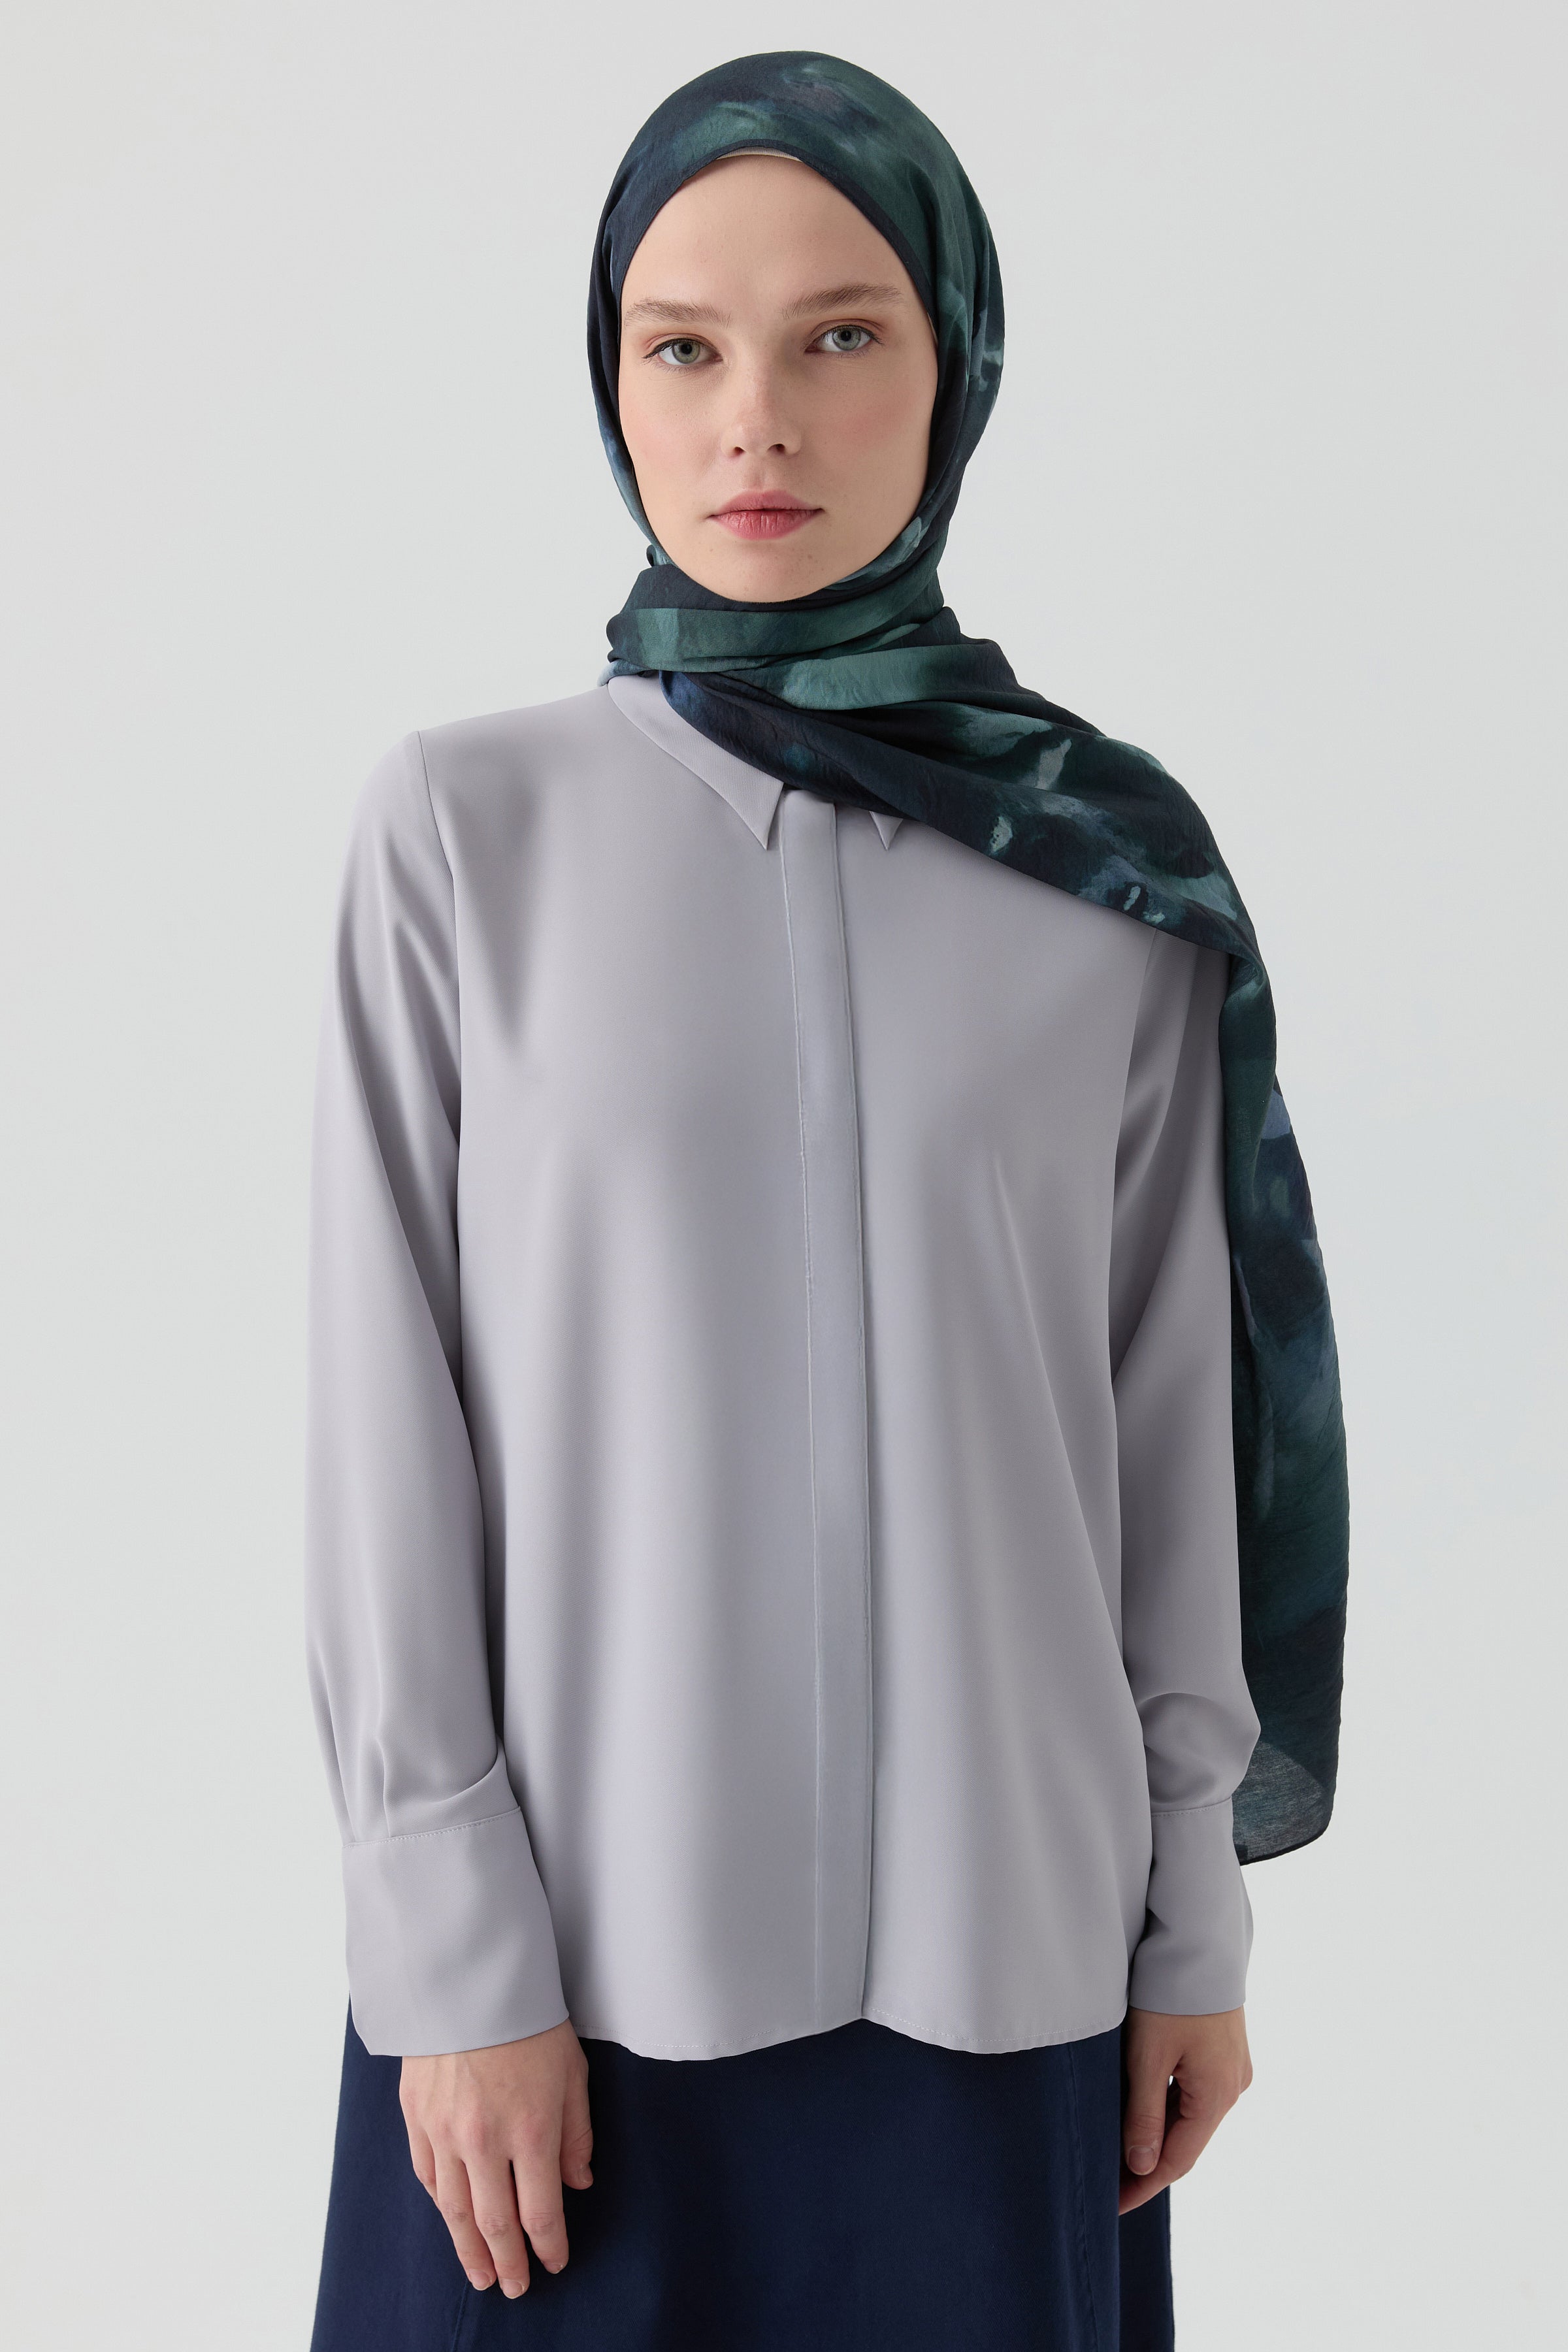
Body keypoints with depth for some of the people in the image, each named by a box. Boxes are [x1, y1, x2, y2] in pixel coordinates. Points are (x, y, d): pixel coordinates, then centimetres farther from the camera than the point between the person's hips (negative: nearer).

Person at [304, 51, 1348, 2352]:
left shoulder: (1118, 868, 0)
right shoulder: (467, 827, -5)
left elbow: (1173, 1414, 4)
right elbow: (387, 1419, -5)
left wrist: (1199, 1911, 6)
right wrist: (451, 1949, -6)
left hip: (999, 1936, 2)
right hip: (578, 1929, -1)